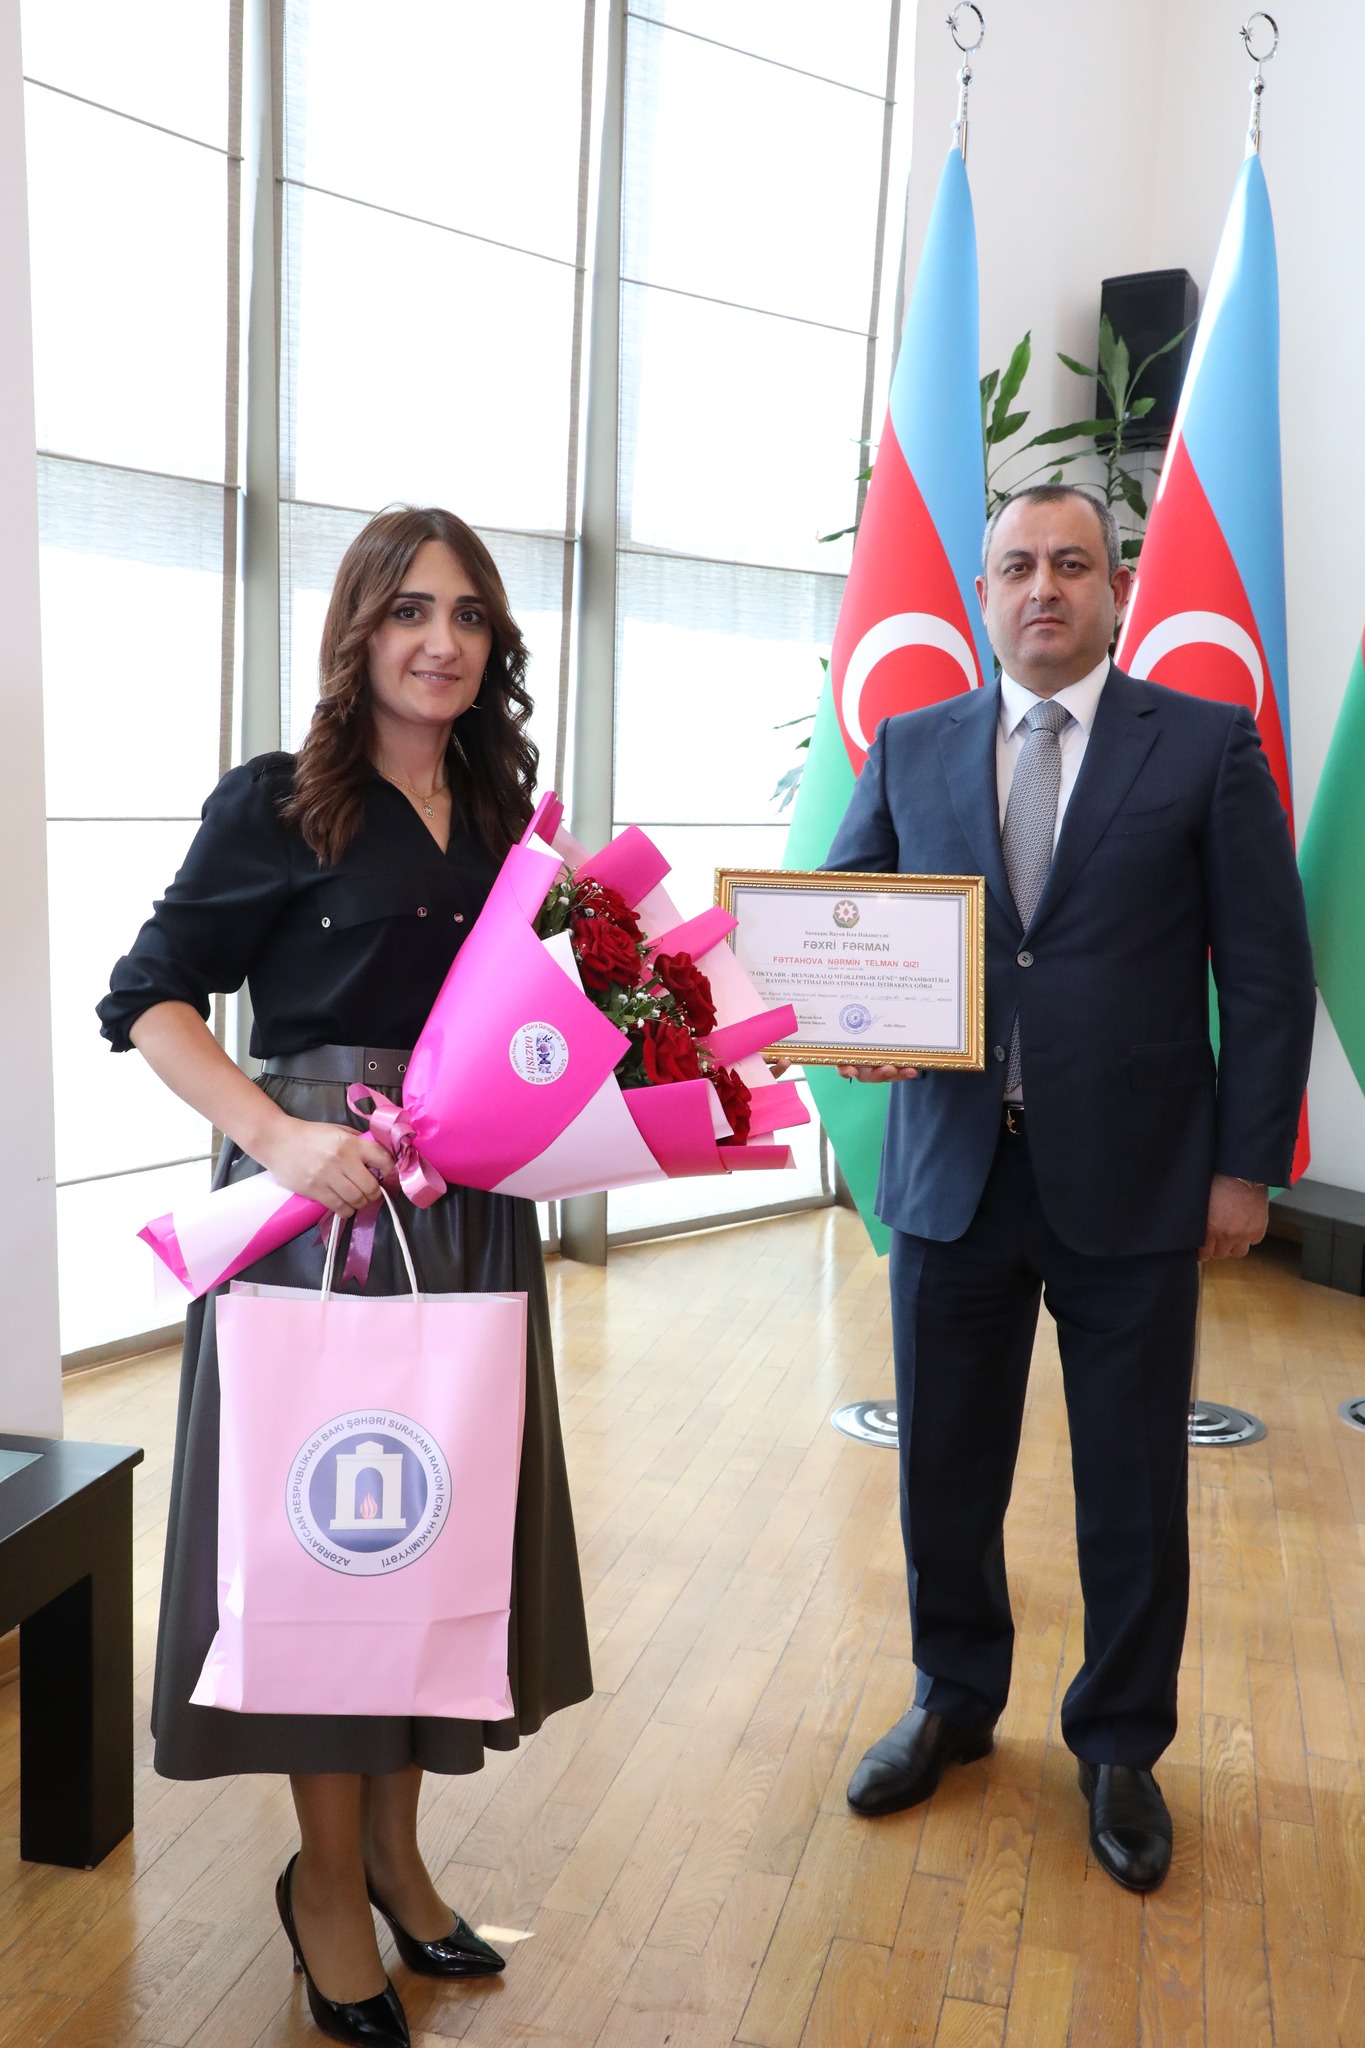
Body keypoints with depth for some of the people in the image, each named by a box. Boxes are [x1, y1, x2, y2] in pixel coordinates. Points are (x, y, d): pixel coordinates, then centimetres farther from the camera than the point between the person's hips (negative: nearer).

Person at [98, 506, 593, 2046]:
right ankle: (328, 1873, 26)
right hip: (320, 1197, -5)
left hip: (472, 1212, 6)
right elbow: (150, 1001, -8)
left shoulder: (503, 816, 10)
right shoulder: (277, 805, -6)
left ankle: (394, 1847, 34)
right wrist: (279, 1133, -21)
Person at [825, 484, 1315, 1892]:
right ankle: (954, 1703, 39)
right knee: (944, 1473, 14)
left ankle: (1120, 1748, 33)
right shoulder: (911, 750, 8)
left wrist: (1247, 1166, -5)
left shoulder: (1208, 746, 0)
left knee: (1133, 1495, 10)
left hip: (1133, 1184, -2)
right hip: (953, 1175, 3)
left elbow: (1266, 970, -1)